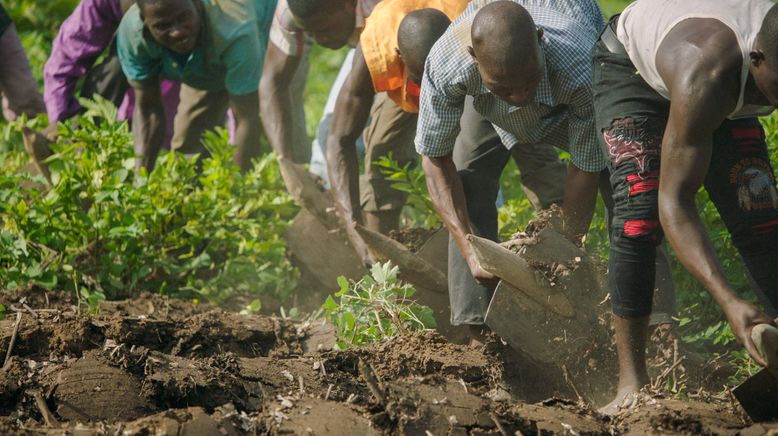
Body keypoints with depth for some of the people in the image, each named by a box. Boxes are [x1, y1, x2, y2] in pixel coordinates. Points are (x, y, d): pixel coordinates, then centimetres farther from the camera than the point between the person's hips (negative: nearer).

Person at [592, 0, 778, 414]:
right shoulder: (706, 76, -47)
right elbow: (674, 203, -44)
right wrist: (729, 302, -53)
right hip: (630, 64, -5)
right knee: (640, 213, -21)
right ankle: (631, 382, -16)